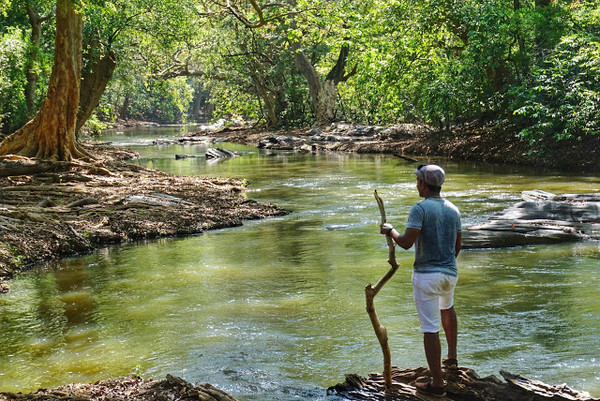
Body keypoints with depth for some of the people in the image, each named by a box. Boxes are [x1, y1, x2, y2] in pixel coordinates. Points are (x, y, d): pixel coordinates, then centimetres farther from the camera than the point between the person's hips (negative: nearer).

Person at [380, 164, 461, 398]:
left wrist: (390, 230, -2)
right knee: (447, 308, 35)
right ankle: (452, 359, 40)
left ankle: (437, 383, -1)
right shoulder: (453, 210, 6)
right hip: (450, 273, 7)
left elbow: (406, 243, -21)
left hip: (426, 275, -7)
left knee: (430, 329, -4)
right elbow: (458, 246, 14)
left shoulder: (420, 209, -15)